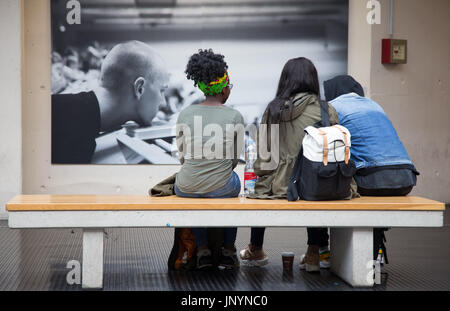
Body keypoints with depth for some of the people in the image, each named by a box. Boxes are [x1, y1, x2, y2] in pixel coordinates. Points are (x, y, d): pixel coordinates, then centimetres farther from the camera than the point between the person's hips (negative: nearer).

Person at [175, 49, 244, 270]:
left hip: (186, 187, 1)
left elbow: (182, 156, 7)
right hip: (221, 188, -1)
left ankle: (203, 251, 31)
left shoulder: (185, 114, -2)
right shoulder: (234, 117, -7)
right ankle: (228, 252, 37)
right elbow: (235, 159, 3)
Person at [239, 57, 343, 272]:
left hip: (280, 186, 0)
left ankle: (255, 251, 49)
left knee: (261, 189, 33)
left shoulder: (273, 109, 1)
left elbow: (263, 156, 6)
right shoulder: (326, 110, -2)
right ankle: (313, 253, 32)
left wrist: (261, 176, 22)